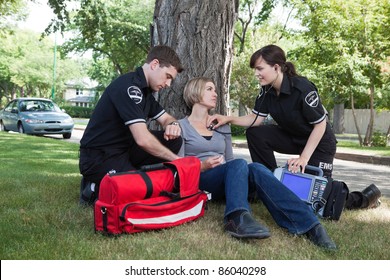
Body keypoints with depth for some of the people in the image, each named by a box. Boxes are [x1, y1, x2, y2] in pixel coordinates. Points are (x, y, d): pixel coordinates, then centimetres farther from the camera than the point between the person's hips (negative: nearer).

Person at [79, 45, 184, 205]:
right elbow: (143, 139, -29)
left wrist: (172, 125, -7)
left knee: (173, 141, -1)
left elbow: (166, 119, 19)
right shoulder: (128, 86, -21)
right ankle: (96, 187, -3)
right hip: (98, 157, -10)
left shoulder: (144, 90, 10)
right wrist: (175, 159, -16)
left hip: (124, 149, 10)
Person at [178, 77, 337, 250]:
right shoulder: (181, 126, 9)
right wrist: (202, 166, -16)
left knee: (256, 169, -30)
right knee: (239, 164, -33)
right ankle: (238, 218, -58)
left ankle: (309, 225, -47)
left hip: (224, 182, 3)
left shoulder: (222, 126, 22)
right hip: (198, 181, -3)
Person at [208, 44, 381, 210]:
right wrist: (229, 119, -25)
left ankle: (363, 198, 14)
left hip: (319, 143, -7)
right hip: (293, 137, 7)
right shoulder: (267, 90, -9)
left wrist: (304, 158, -27)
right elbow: (256, 118, -8)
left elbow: (320, 124, -24)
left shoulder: (302, 88, -30)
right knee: (255, 134, -14)